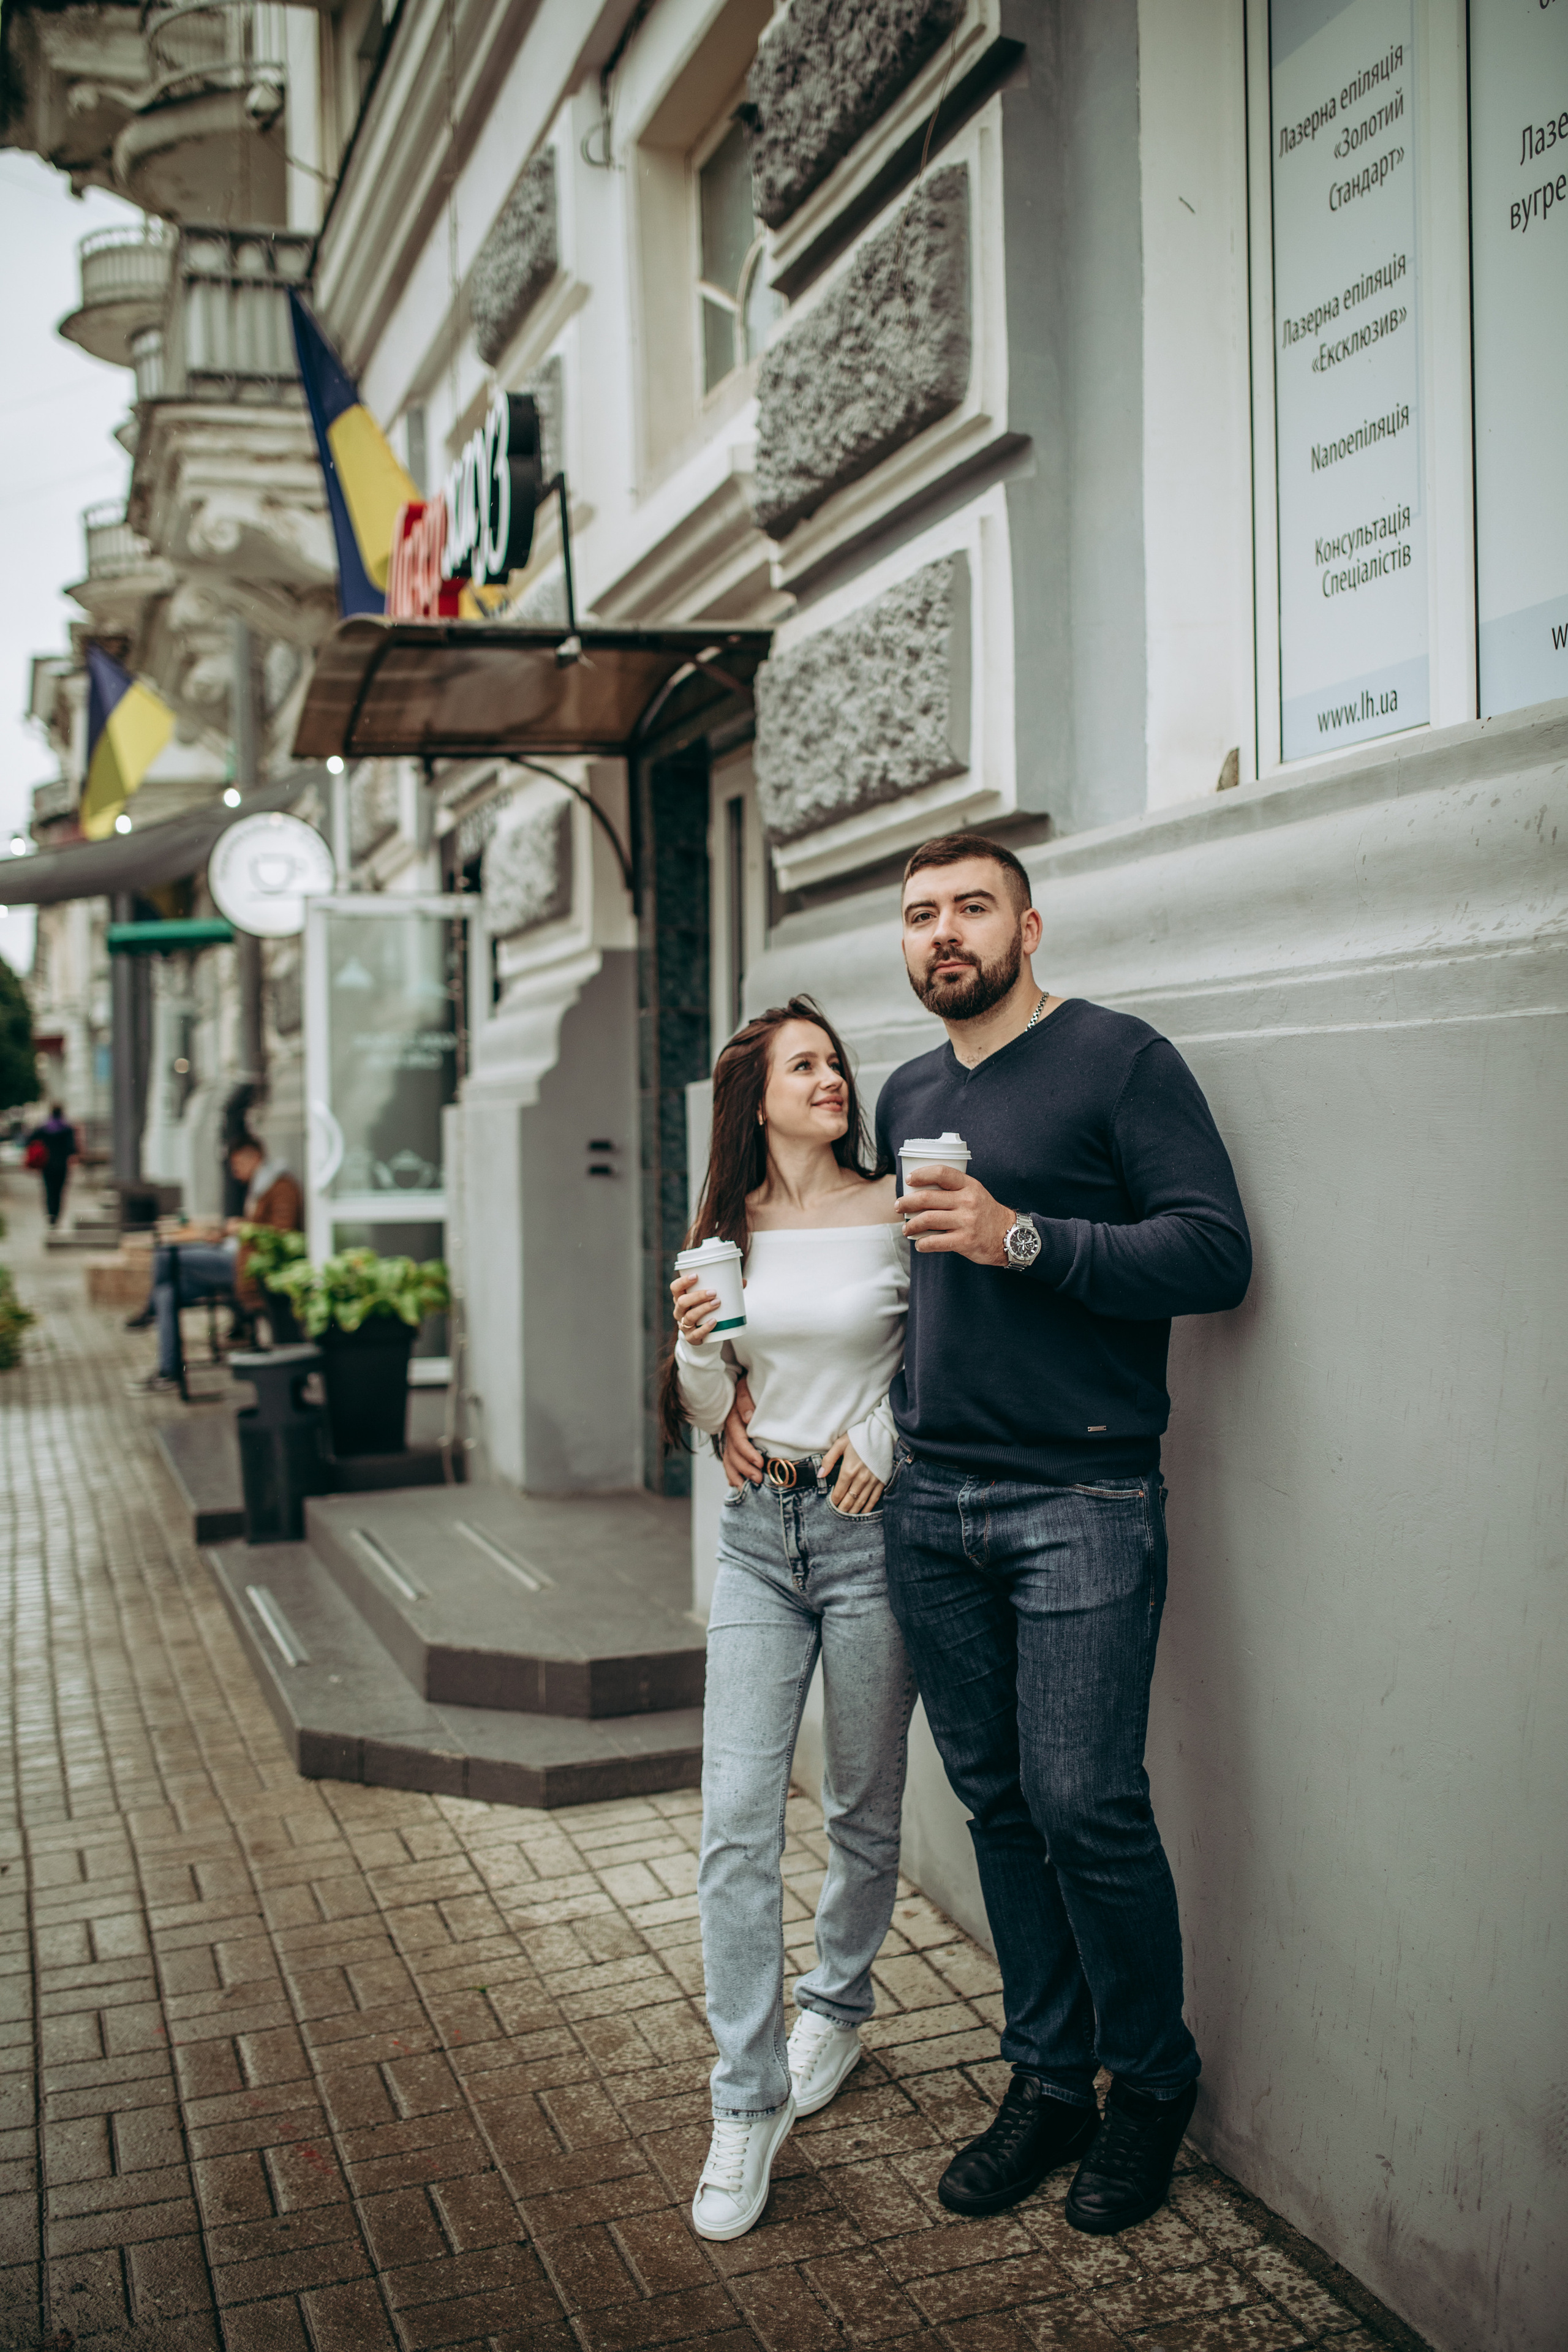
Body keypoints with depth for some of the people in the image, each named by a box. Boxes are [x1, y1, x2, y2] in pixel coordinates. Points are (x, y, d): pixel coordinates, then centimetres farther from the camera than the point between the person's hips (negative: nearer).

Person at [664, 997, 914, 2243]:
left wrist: (883, 1439, -10)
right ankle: (749, 2105, 6)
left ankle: (838, 2006, 38)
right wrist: (696, 1344, -9)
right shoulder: (728, 1230, 6)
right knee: (737, 1821, -4)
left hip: (869, 1530, -2)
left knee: (864, 1812, 11)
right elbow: (701, 1404, 10)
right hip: (757, 1532, 2)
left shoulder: (895, 1212, -3)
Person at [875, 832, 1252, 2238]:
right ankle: (1047, 2083, 24)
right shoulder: (908, 1098, 17)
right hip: (934, 1504, 6)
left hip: (1081, 1501, -6)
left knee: (1084, 1805, -5)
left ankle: (1150, 2083, 18)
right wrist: (896, 1415, 14)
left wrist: (1025, 1238, -20)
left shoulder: (1120, 1060, -4)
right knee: (1000, 1803, 10)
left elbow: (1217, 1255, -12)